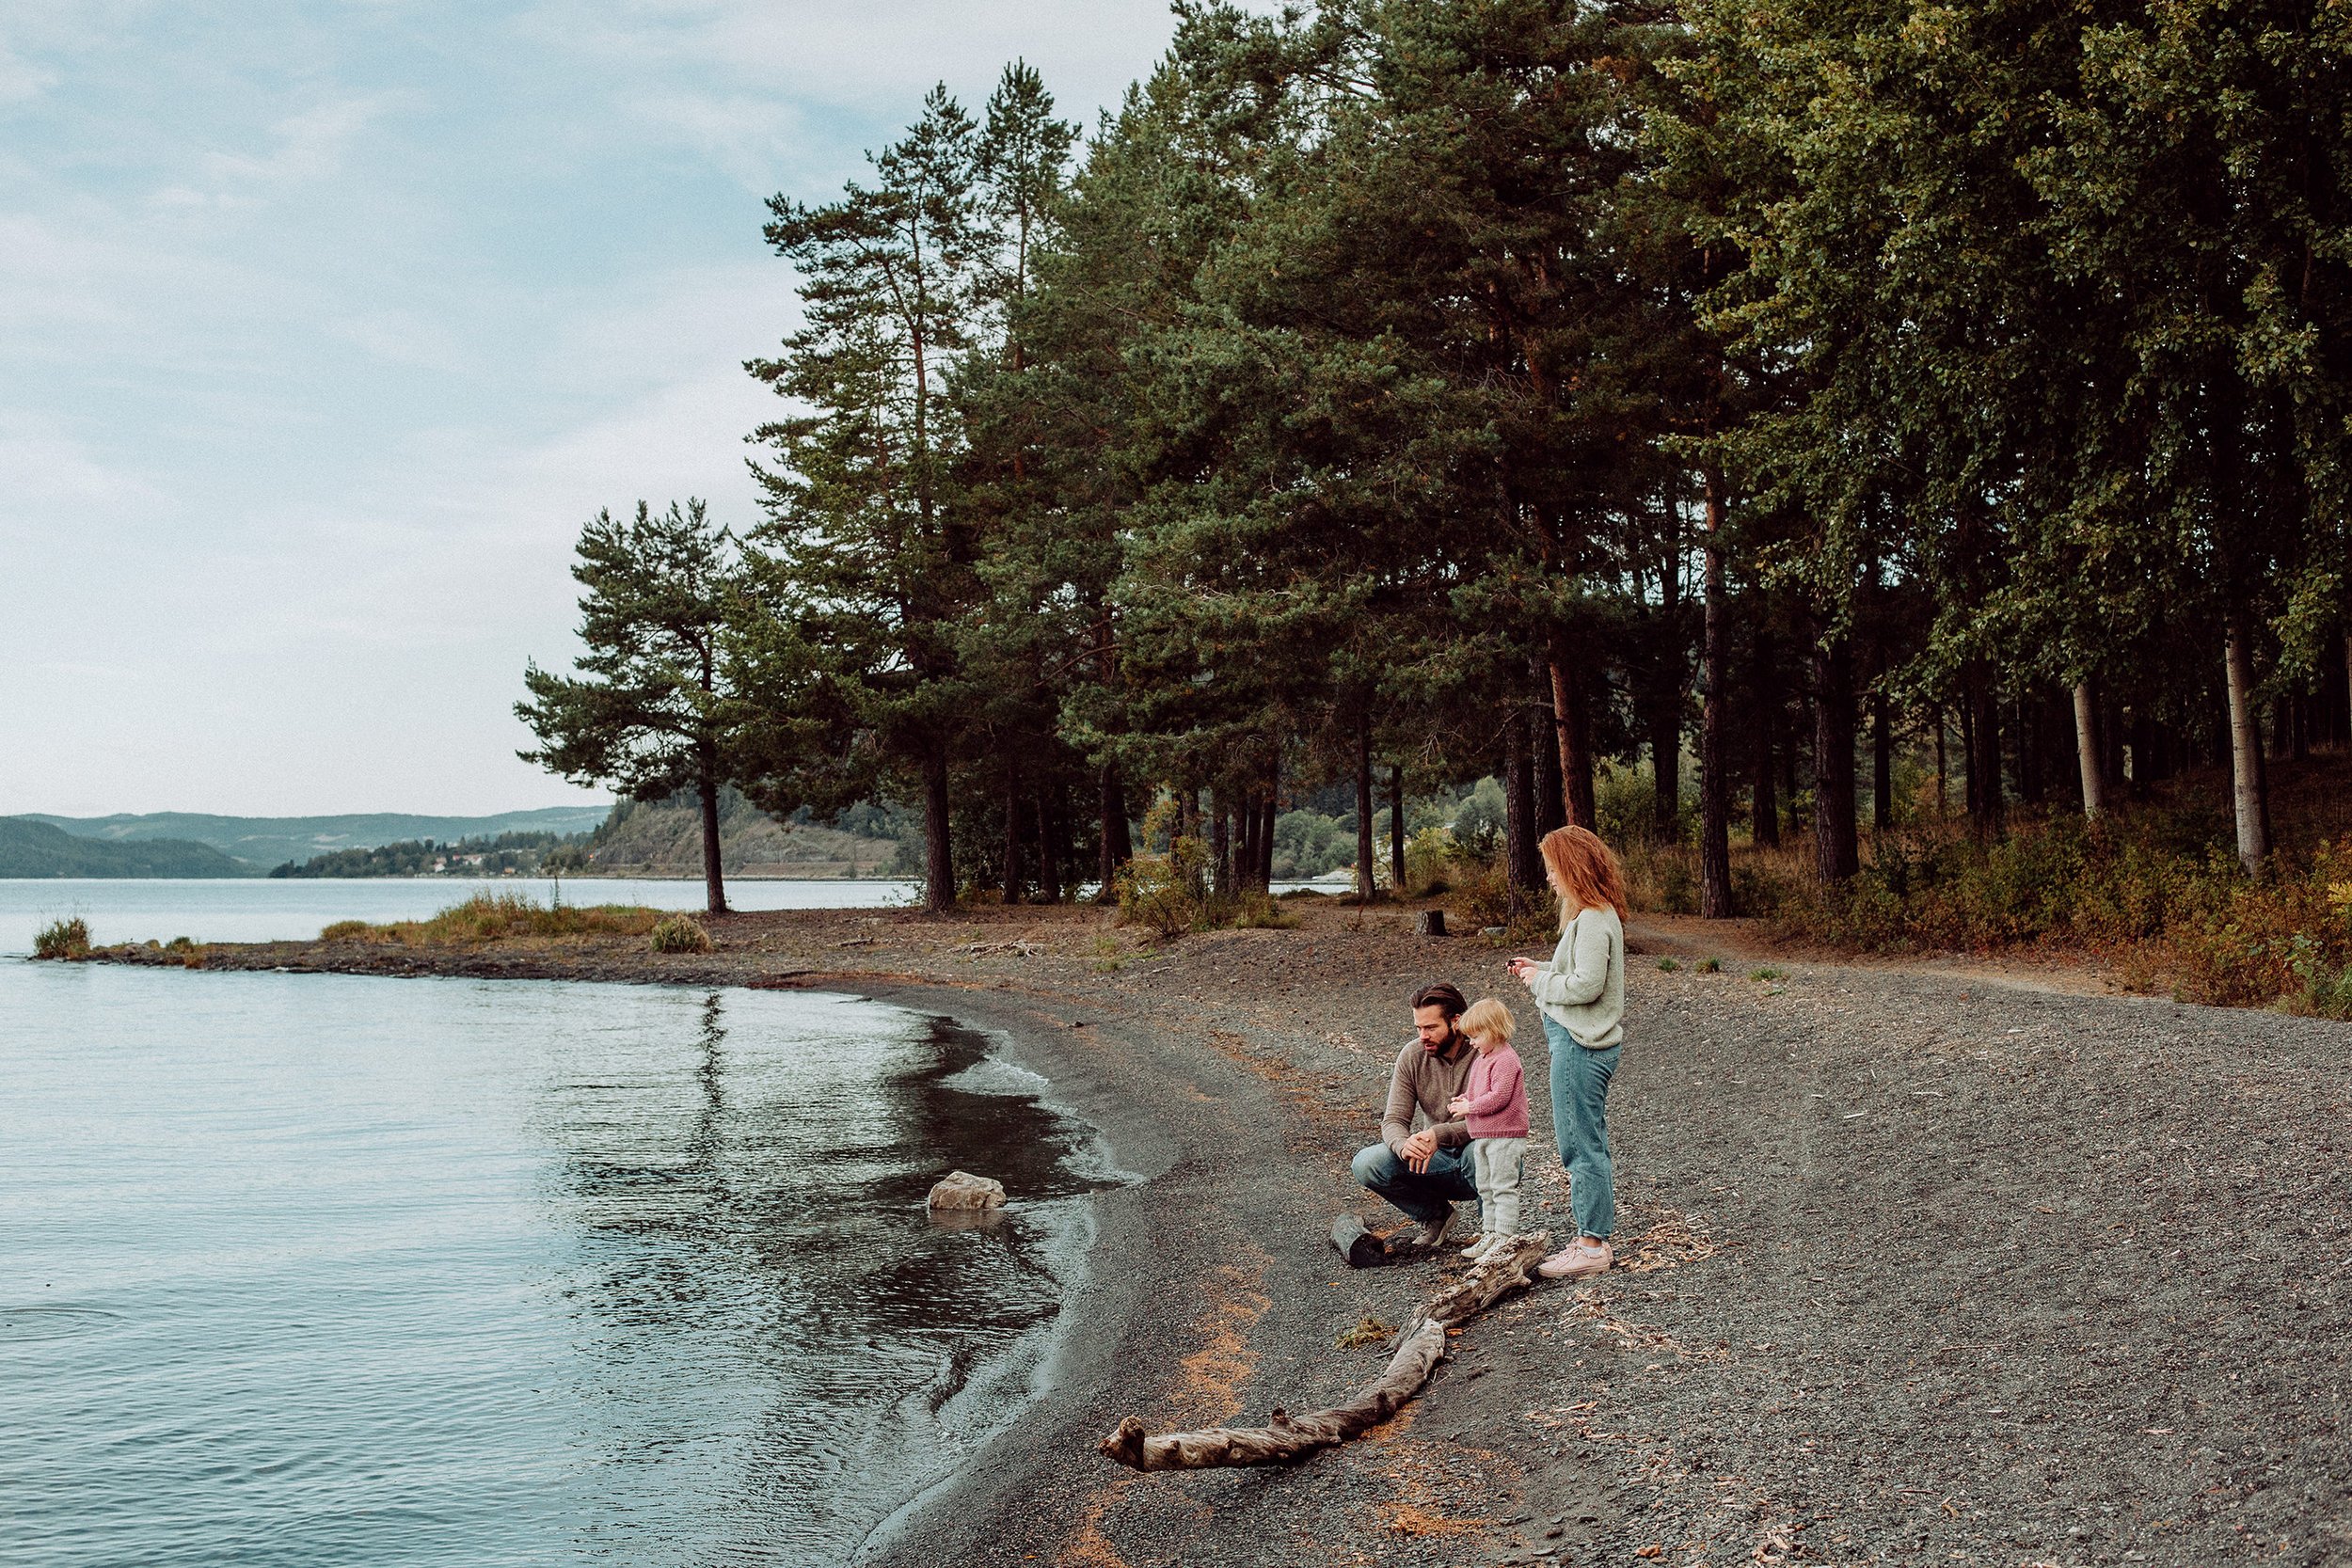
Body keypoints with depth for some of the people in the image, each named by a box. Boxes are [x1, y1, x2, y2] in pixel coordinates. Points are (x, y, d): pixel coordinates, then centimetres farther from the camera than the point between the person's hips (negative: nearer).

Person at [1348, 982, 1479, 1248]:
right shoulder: (1412, 1056, -5)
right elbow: (1394, 1120, -7)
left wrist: (1439, 1134, -41)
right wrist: (1404, 1145, -32)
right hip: (1439, 1161, 4)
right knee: (1365, 1164, -16)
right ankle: (1435, 1213, 6)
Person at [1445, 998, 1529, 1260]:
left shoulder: (1505, 1060, -17)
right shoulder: (1482, 1059, 15)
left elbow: (1499, 1097, -24)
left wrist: (1469, 1107, -17)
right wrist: (1464, 1099, 5)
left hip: (1504, 1135, -10)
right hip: (1482, 1137, 10)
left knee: (1503, 1187, -6)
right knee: (1486, 1189, 14)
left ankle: (1505, 1236, -3)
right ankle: (1489, 1234, 21)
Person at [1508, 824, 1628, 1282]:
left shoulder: (1593, 921, -19)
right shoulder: (1599, 915, 13)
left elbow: (1586, 986, -24)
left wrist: (1541, 981, -10)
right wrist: (1540, 970, 9)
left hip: (1579, 1046, -11)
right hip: (1588, 1042, 11)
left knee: (1580, 1144, -4)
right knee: (1588, 1142, 16)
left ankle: (1592, 1244, 2)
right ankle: (1595, 1237, 23)